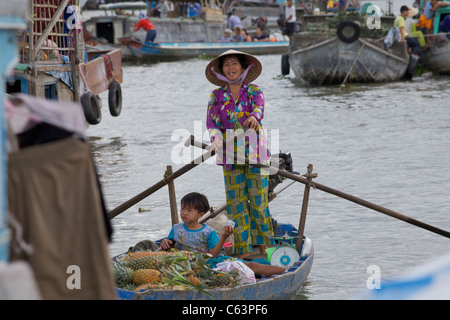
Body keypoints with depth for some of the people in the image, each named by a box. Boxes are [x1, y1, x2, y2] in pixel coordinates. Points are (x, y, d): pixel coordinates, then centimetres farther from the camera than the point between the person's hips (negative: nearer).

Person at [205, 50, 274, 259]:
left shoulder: (254, 91, 3)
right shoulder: (217, 95, 8)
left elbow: (259, 108, -17)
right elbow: (211, 120, -3)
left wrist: (254, 117, -42)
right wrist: (215, 135, -26)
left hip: (254, 150, -1)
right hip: (230, 153, 1)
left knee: (258, 198, -2)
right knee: (236, 200, 0)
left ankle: (263, 242, 13)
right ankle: (244, 248, 6)